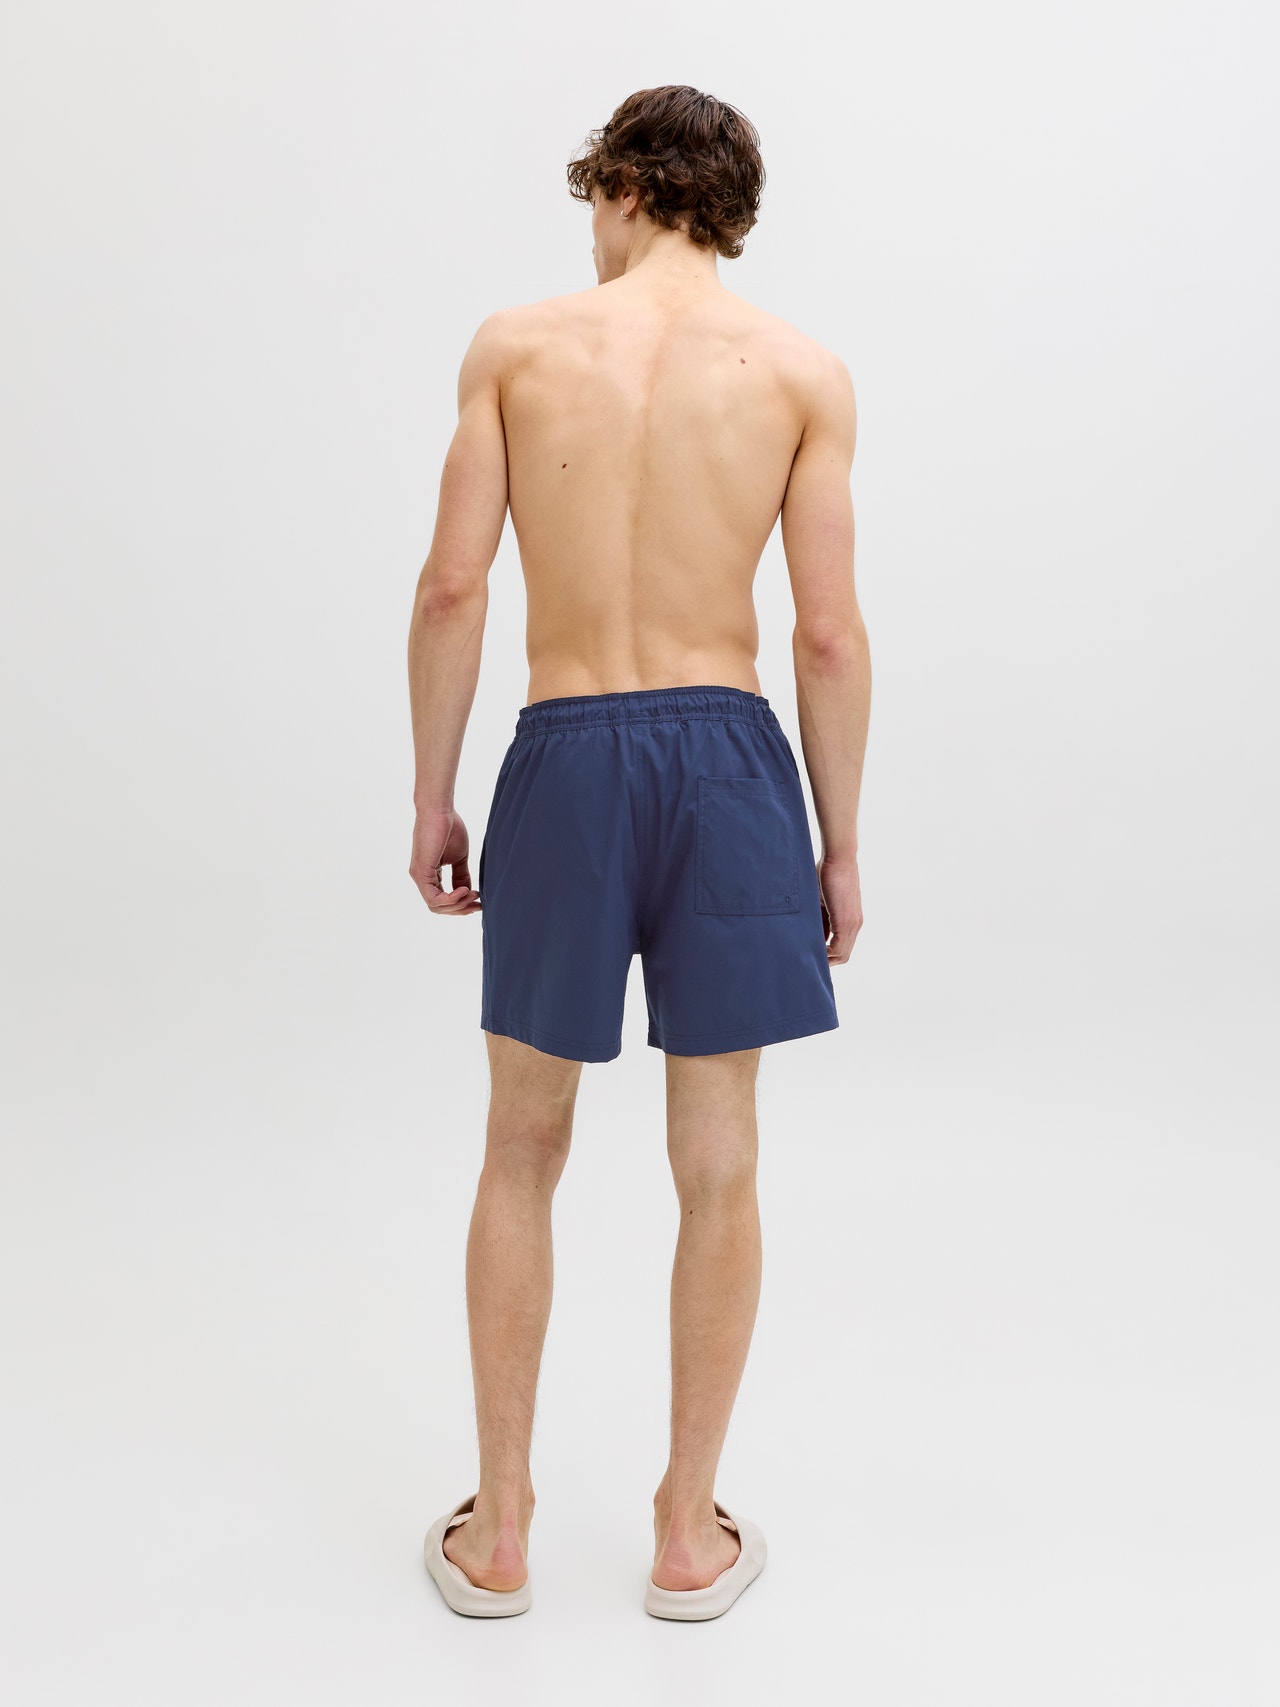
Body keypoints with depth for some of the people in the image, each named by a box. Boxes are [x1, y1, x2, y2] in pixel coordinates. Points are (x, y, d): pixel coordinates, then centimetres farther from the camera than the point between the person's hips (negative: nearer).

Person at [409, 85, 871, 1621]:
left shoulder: (517, 344, 3)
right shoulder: (803, 370, 4)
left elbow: (452, 587, -3)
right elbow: (831, 636, -1)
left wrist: (431, 794, 7)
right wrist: (841, 844, 7)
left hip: (563, 758, 0)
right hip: (726, 753, 1)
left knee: (522, 1157, 15)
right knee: (718, 1168, 12)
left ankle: (497, 1532, 26)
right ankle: (689, 1536, 27)